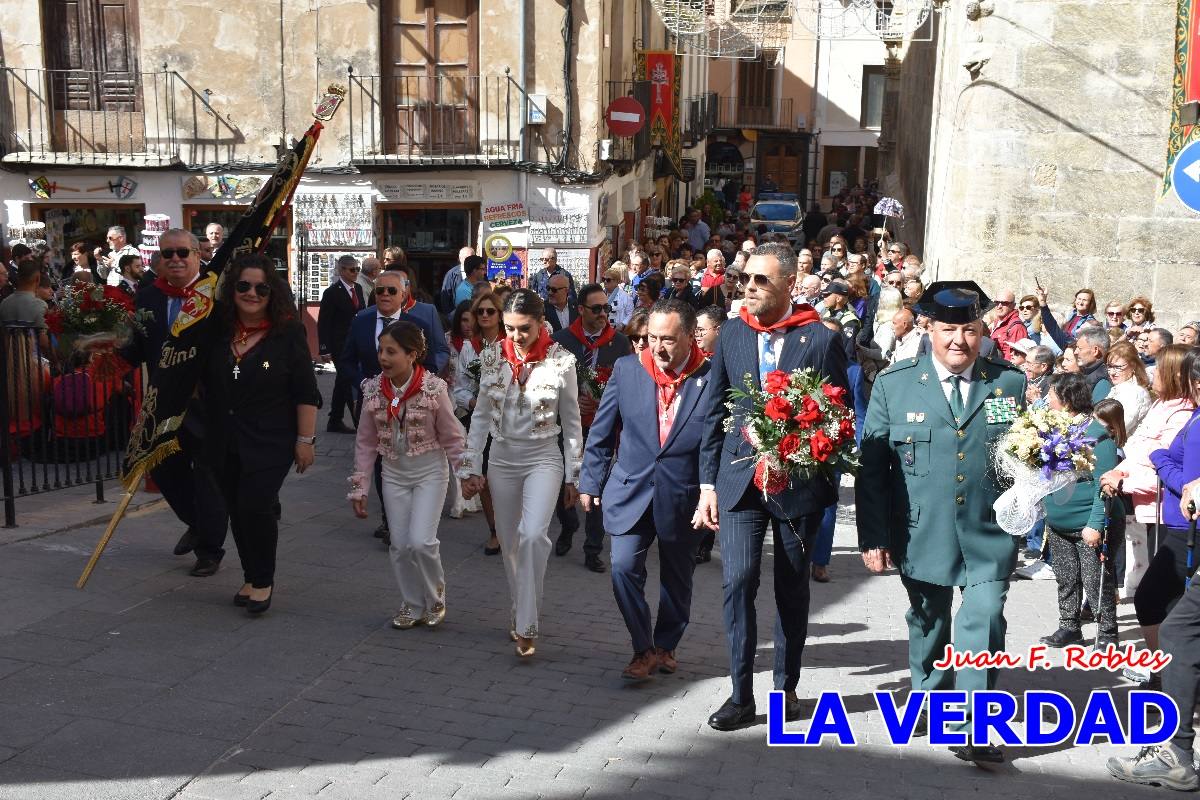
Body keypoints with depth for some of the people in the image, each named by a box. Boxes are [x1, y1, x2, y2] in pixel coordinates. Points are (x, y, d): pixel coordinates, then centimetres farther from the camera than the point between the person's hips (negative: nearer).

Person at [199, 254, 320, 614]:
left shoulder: (289, 333, -8)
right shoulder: (218, 330, 2)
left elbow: (306, 393, -7)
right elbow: (203, 382, 18)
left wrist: (305, 439, -10)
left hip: (271, 442, -5)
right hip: (224, 442, 5)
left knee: (255, 506, -15)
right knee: (236, 510, 12)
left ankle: (263, 581, 6)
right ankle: (251, 578, 29)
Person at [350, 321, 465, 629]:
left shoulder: (433, 388, -15)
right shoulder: (373, 391, -5)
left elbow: (451, 437, -7)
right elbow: (366, 442, 3)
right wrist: (359, 486, 3)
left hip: (430, 472, -4)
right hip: (394, 475, 4)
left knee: (421, 542, -12)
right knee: (400, 545, 5)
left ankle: (435, 599, 14)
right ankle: (412, 605, 24)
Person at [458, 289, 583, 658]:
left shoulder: (560, 361, -8)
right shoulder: (493, 358, -1)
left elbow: (571, 422, -1)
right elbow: (481, 416, 6)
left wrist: (573, 476, 1)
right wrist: (470, 468, 5)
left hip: (543, 458, -3)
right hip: (502, 458, 4)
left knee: (533, 535, -22)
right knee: (509, 543, 10)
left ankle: (526, 626, -14)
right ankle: (521, 613, 28)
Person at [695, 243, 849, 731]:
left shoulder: (821, 339, -5)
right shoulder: (732, 334, 4)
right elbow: (715, 413, 7)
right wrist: (708, 484, 5)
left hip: (798, 482, -1)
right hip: (740, 478, 2)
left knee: (792, 588, 11)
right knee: (738, 580, -8)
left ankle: (786, 686, 27)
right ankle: (741, 694, 5)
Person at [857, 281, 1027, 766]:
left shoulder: (1011, 383, 2)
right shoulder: (893, 385, -2)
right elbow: (871, 466, -2)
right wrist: (873, 536, -6)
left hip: (989, 534, 0)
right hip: (922, 535, 0)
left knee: (985, 621, -10)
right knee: (928, 622, 16)